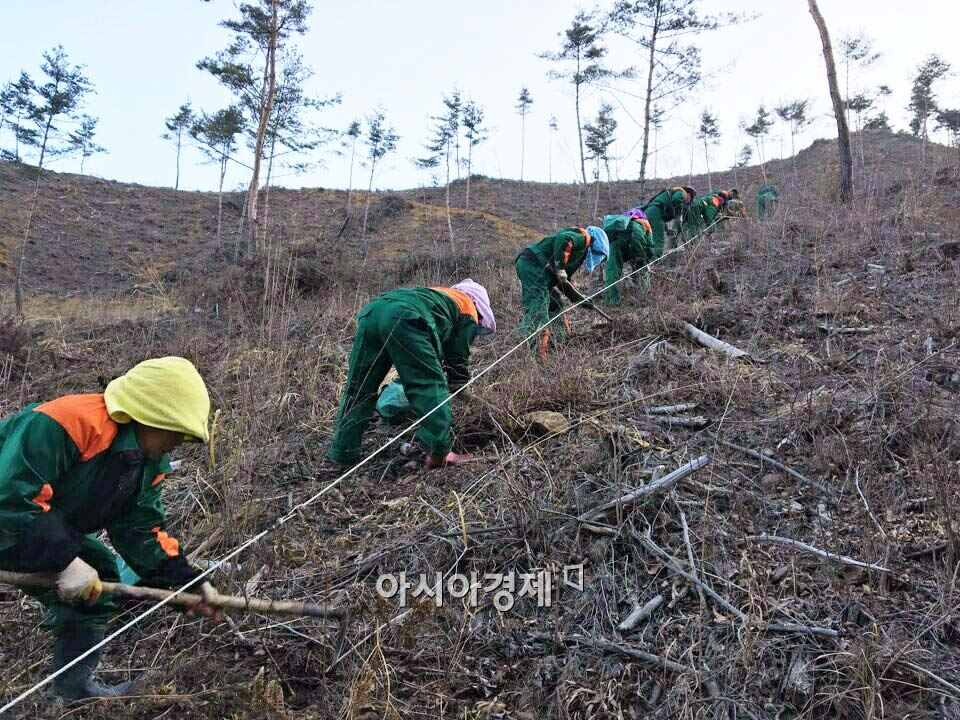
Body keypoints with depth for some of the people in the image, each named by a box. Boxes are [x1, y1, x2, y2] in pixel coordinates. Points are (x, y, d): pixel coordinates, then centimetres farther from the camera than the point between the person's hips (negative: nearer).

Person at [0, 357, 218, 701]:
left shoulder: (151, 462, -4)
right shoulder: (64, 423, -33)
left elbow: (141, 531, -1)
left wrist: (186, 582, -11)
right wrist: (66, 562, -36)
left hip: (50, 533, 9)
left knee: (100, 579, 7)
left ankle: (75, 688, 19)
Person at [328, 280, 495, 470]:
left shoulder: (440, 294, 43)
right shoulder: (468, 311, 23)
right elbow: (458, 360, 23)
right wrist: (453, 386, 41)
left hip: (372, 311, 7)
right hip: (405, 318, -7)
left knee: (358, 388, 15)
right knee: (432, 388, 3)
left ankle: (342, 452, 20)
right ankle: (438, 454, 1)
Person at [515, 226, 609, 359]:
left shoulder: (581, 250, 29)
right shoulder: (583, 237, 0)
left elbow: (563, 281, 31)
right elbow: (562, 239, -21)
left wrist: (578, 298, 29)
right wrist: (560, 267, -19)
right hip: (533, 264, -10)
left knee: (555, 306, 19)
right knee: (538, 312, -15)